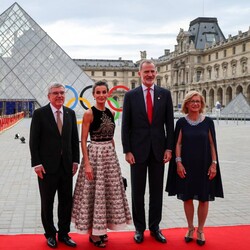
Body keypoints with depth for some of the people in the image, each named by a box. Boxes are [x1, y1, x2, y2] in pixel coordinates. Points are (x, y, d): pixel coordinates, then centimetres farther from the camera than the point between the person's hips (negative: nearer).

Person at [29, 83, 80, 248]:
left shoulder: (70, 113, 6)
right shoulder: (40, 113, -6)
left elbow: (75, 139, 10)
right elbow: (34, 141, -7)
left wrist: (75, 160, 4)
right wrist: (37, 164, -11)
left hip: (66, 165, 4)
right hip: (47, 166, -3)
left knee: (66, 201, 10)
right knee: (47, 203, 9)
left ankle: (64, 233, 24)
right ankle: (50, 234, 25)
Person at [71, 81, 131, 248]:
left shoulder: (111, 113, 9)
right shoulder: (89, 113, -10)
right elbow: (83, 140, -13)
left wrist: (113, 155, 14)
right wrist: (87, 164, -19)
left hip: (110, 155, 6)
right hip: (94, 154, -6)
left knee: (108, 192, 12)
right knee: (94, 193, 0)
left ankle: (101, 229, 27)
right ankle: (93, 234, 13)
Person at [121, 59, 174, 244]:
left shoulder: (165, 94, 3)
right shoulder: (131, 95, 0)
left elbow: (169, 123, 3)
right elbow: (125, 125, -1)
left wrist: (169, 148, -3)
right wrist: (127, 151, -7)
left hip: (158, 149, 1)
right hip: (138, 149, -1)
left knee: (157, 191, 9)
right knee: (138, 191, 7)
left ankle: (155, 227, 22)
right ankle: (139, 228, 20)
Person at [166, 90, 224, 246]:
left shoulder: (208, 122, 0)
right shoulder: (181, 122, 0)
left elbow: (212, 144, 1)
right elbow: (178, 144, 1)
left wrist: (214, 164, -5)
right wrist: (178, 162, -8)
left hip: (204, 166, 0)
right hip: (186, 166, 0)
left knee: (203, 199, 6)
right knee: (187, 198, 7)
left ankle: (200, 230, 21)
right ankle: (190, 228, 24)